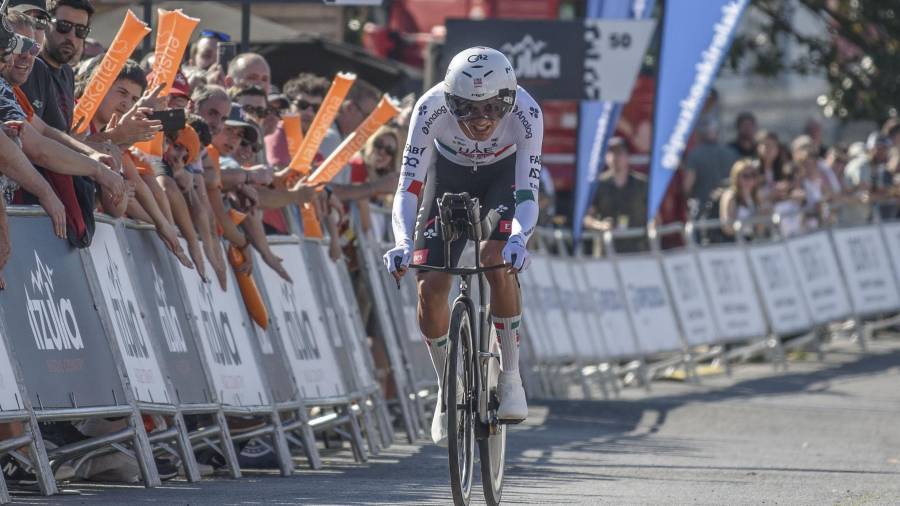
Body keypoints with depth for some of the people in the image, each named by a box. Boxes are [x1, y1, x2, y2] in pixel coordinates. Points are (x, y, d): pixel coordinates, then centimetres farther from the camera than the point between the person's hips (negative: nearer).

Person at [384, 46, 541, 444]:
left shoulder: (525, 112, -36)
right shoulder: (432, 108, -35)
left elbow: (527, 194, -39)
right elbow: (408, 187, -35)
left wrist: (519, 239, -59)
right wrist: (403, 243, -52)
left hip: (505, 174, -1)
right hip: (449, 173, 1)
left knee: (497, 259, -29)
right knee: (430, 288, -13)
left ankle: (511, 377, -12)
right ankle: (447, 390, 11)